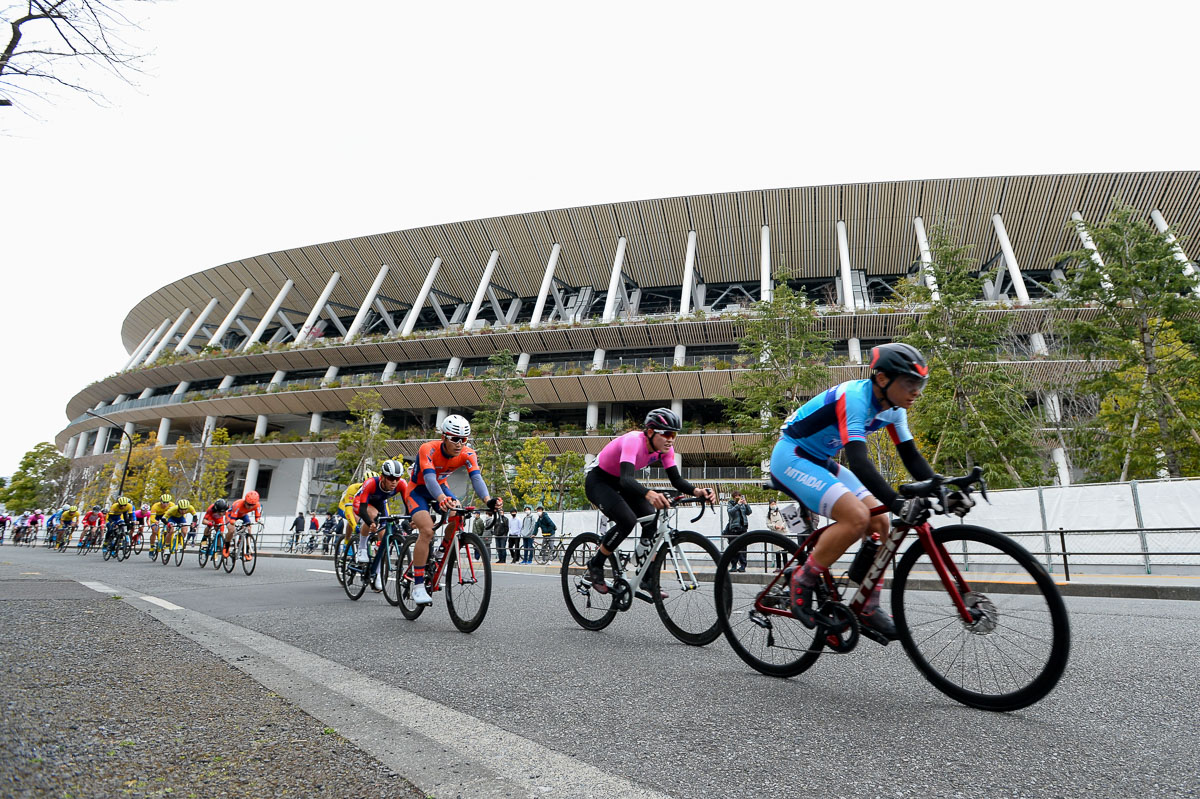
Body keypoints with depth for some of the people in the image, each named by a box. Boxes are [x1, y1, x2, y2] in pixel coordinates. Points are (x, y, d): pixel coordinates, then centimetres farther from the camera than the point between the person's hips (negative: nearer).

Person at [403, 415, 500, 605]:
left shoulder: (467, 454, -21)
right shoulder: (428, 449, -32)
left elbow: (476, 477, -35)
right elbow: (429, 478, -46)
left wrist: (487, 499, -55)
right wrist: (442, 499, -66)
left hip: (441, 487, 4)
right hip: (418, 490, -4)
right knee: (427, 530, -26)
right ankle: (418, 586, -17)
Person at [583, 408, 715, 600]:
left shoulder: (664, 448, -14)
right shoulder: (634, 441, -35)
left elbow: (676, 480, -16)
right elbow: (626, 479, -47)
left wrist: (697, 491, -36)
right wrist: (649, 494, -66)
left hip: (620, 483, 7)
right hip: (598, 481, -7)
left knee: (652, 522, -11)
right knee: (627, 521, -27)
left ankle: (645, 584, -2)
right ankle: (595, 566, -4)